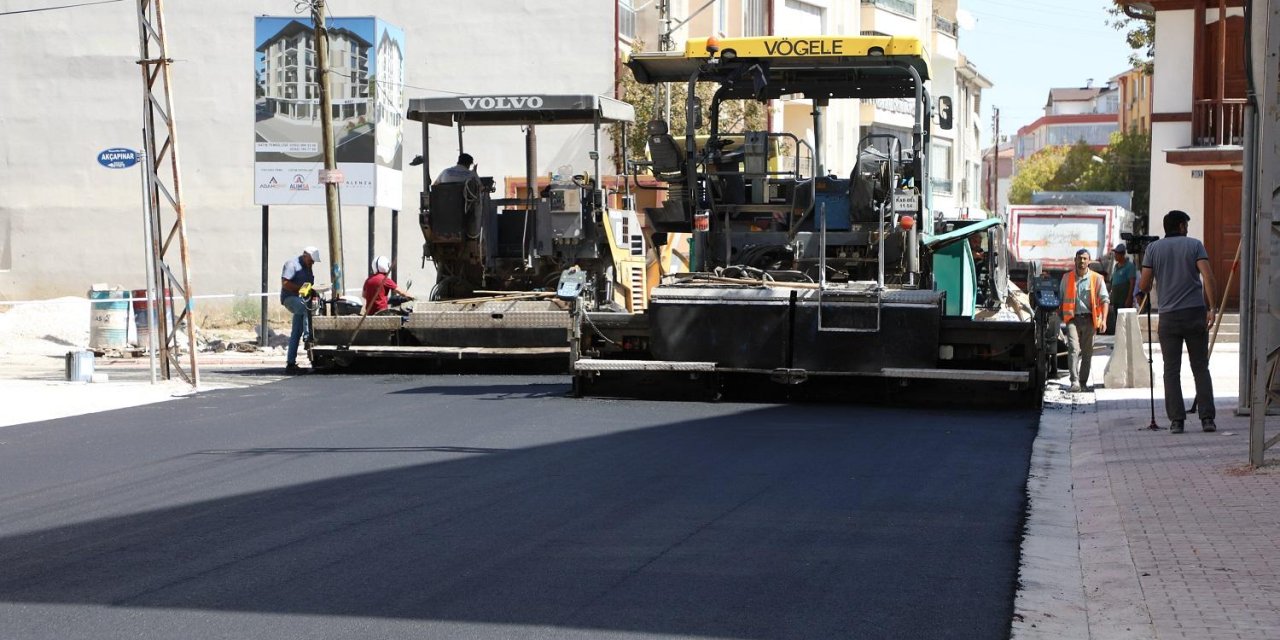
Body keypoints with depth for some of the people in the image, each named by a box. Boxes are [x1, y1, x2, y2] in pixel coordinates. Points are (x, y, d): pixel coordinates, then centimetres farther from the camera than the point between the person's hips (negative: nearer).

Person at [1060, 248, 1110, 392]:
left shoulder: (1097, 278, 4)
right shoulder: (1067, 277, 10)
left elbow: (1105, 299, 0)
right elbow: (1061, 299, 18)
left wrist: (1104, 319, -11)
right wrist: (1060, 316, 12)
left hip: (1089, 319, 0)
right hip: (1073, 318, 0)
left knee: (1087, 352, 6)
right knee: (1073, 349, -16)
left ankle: (1083, 382, 15)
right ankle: (1074, 381, -23)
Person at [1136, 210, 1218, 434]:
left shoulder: (1153, 248, 5)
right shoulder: (1194, 245, 3)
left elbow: (1144, 285, 1)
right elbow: (1208, 278, -9)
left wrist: (1142, 292, 24)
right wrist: (1211, 308, -9)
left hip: (1169, 315, 0)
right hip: (1195, 312, 0)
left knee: (1172, 370, 3)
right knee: (1201, 367, 5)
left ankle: (1176, 419, -3)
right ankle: (1207, 417, -1)